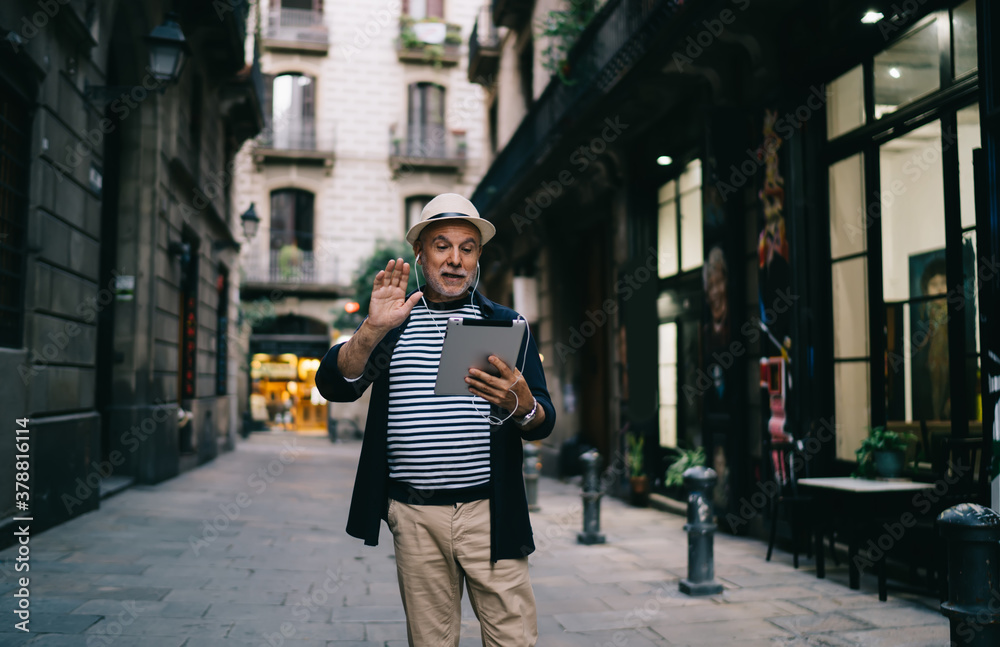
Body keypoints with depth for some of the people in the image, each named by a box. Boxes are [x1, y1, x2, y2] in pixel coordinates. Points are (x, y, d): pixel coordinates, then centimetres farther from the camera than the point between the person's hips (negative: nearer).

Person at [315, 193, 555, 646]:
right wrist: (371, 331, -20)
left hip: (489, 512, 0)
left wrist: (521, 404, -21)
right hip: (414, 518, 1)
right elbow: (333, 385, -3)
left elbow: (543, 424, 3)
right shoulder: (393, 323, 10)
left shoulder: (505, 324, 8)